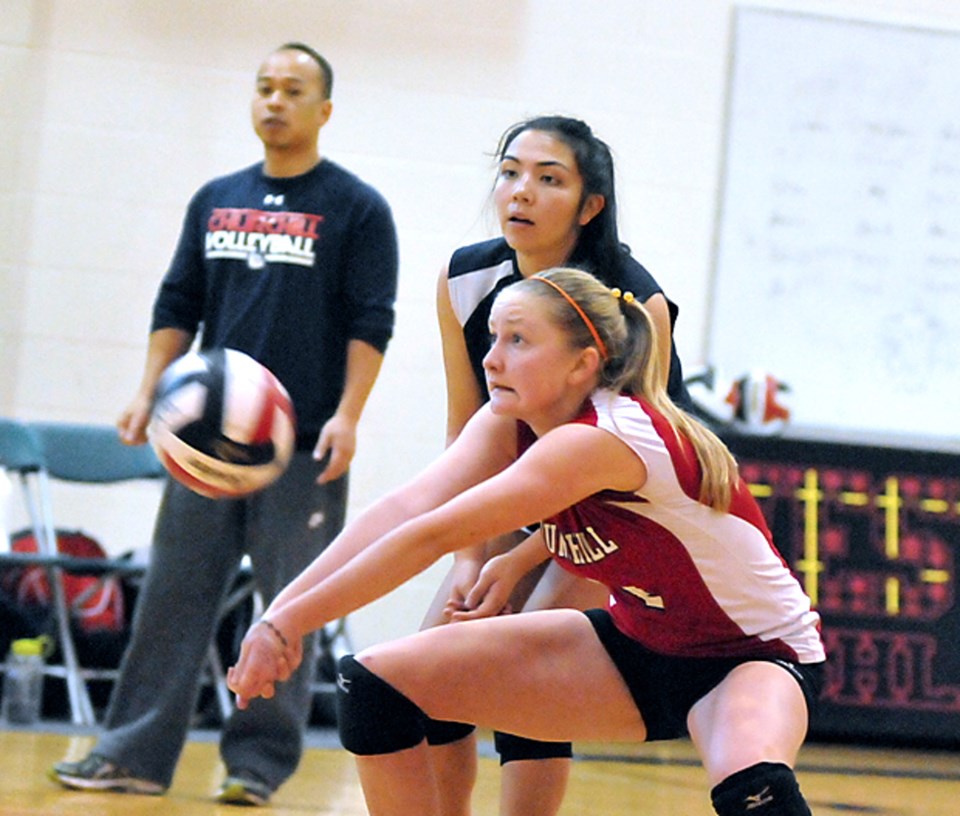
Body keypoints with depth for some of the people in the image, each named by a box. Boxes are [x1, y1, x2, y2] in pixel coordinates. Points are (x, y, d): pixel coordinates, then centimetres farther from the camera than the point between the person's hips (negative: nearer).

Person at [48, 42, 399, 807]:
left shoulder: (357, 209, 1)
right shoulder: (216, 200, 14)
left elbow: (371, 324, -5)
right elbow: (178, 306, 16)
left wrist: (347, 416, -15)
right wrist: (150, 392, 5)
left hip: (303, 445, -4)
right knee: (173, 595, 3)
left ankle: (259, 760, 6)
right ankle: (136, 752, 7)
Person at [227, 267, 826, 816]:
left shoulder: (605, 439, -31)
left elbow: (433, 537, -33)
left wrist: (292, 623, -33)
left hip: (757, 655, -8)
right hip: (638, 642, 8)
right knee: (375, 682, -3)